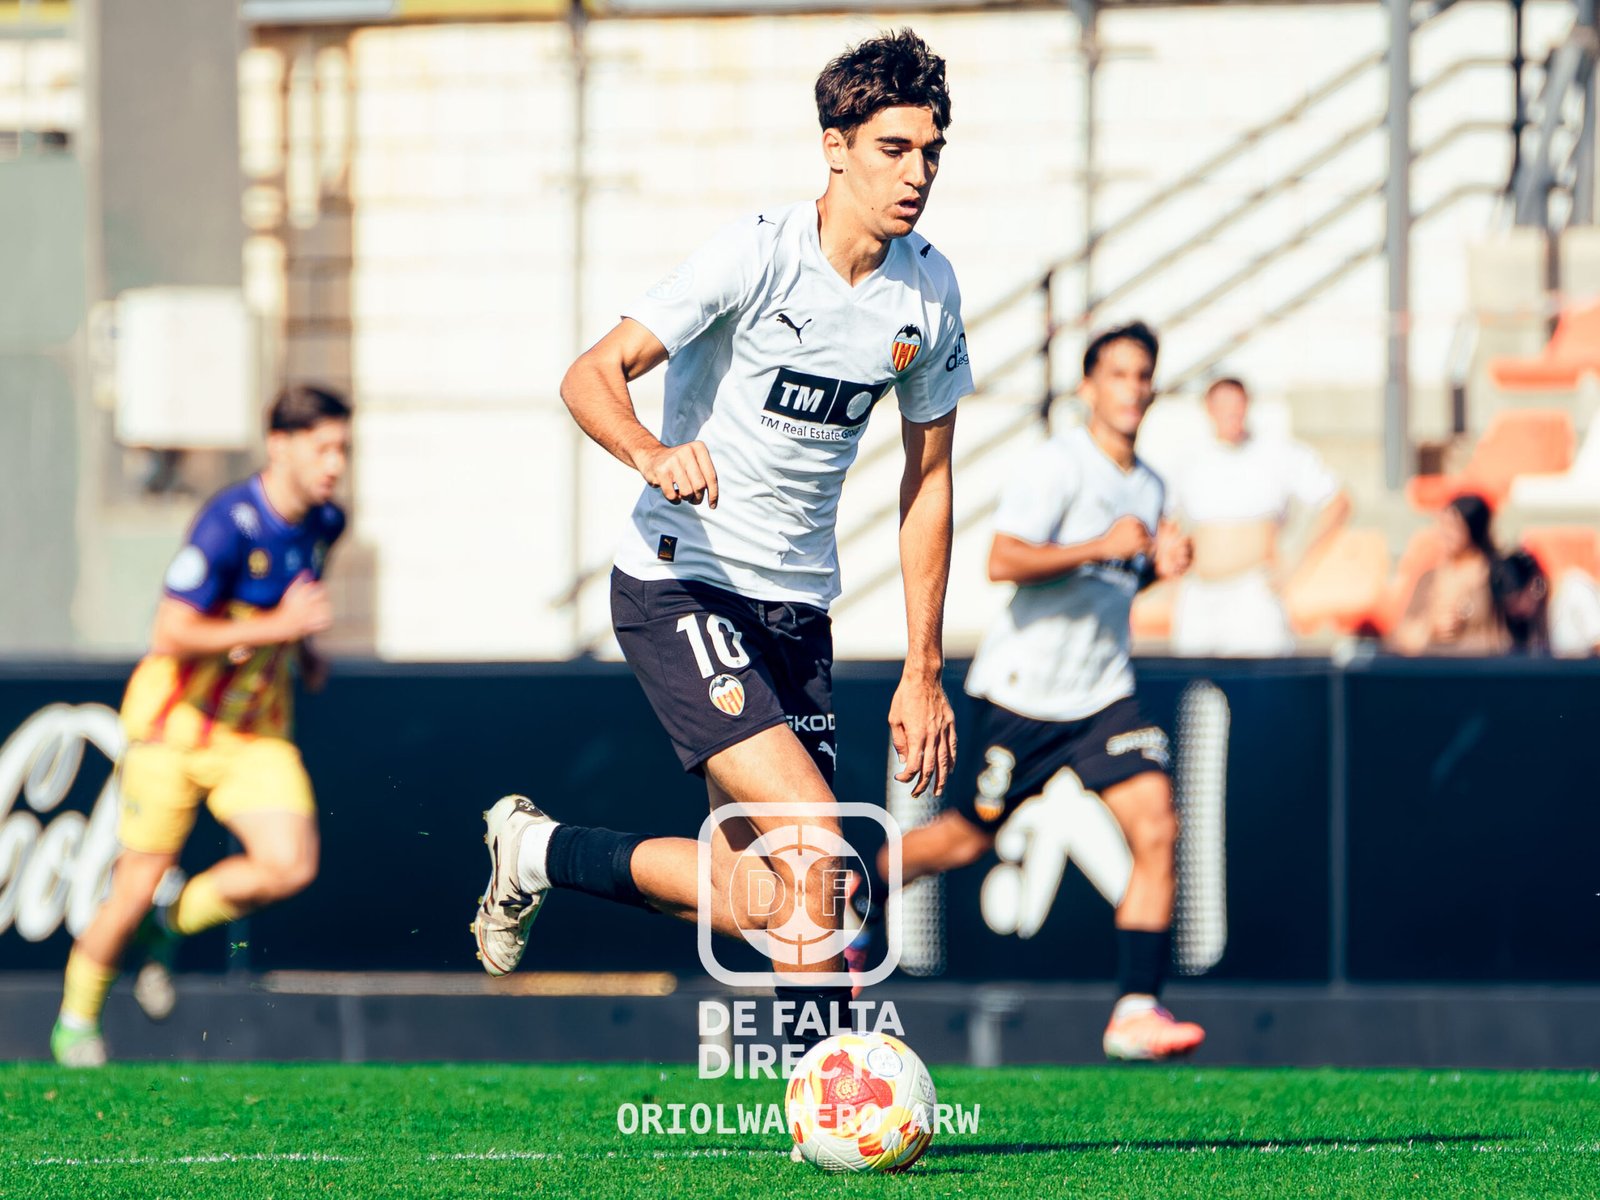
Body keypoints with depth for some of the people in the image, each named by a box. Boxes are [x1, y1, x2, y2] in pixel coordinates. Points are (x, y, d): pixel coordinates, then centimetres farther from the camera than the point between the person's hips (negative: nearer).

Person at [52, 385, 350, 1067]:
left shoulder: (324, 523, -1)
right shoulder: (228, 523, -24)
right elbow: (171, 635, -26)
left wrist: (305, 650, 7)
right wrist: (277, 627, -30)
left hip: (257, 730, 6)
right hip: (177, 722, -6)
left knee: (290, 867, -14)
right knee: (139, 885, 0)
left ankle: (170, 926, 13)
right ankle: (77, 1019, 25)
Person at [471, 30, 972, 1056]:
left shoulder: (929, 289, 2)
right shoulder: (758, 254, -16)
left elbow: (928, 477, 12)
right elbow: (593, 376, -19)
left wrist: (924, 673, 9)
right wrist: (653, 454, -42)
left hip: (797, 606, 6)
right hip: (679, 586, -6)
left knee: (755, 899, 3)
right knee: (812, 835, -23)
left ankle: (539, 854, 26)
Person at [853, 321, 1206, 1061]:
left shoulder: (1149, 486, 10)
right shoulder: (1058, 466, -13)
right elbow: (1004, 560, -24)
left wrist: (1159, 565, 6)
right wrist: (1100, 548, -28)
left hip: (1104, 693, 6)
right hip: (1025, 688, -6)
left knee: (1156, 829, -12)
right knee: (971, 838, 6)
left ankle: (1136, 1012, -13)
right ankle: (856, 905, 35)